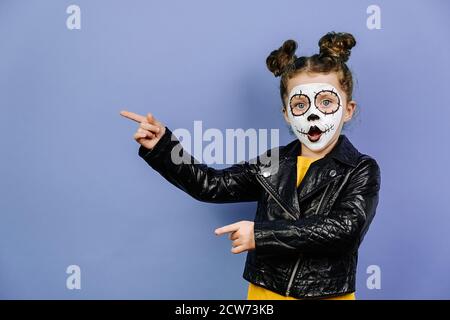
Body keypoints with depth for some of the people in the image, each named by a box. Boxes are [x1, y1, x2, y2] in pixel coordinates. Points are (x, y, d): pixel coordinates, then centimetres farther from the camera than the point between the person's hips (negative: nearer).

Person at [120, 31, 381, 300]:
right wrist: (161, 146, -8)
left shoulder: (362, 170, -9)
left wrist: (262, 233, -24)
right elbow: (211, 185, 2)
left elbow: (346, 227, -23)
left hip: (328, 293, -2)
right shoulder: (272, 163, 0)